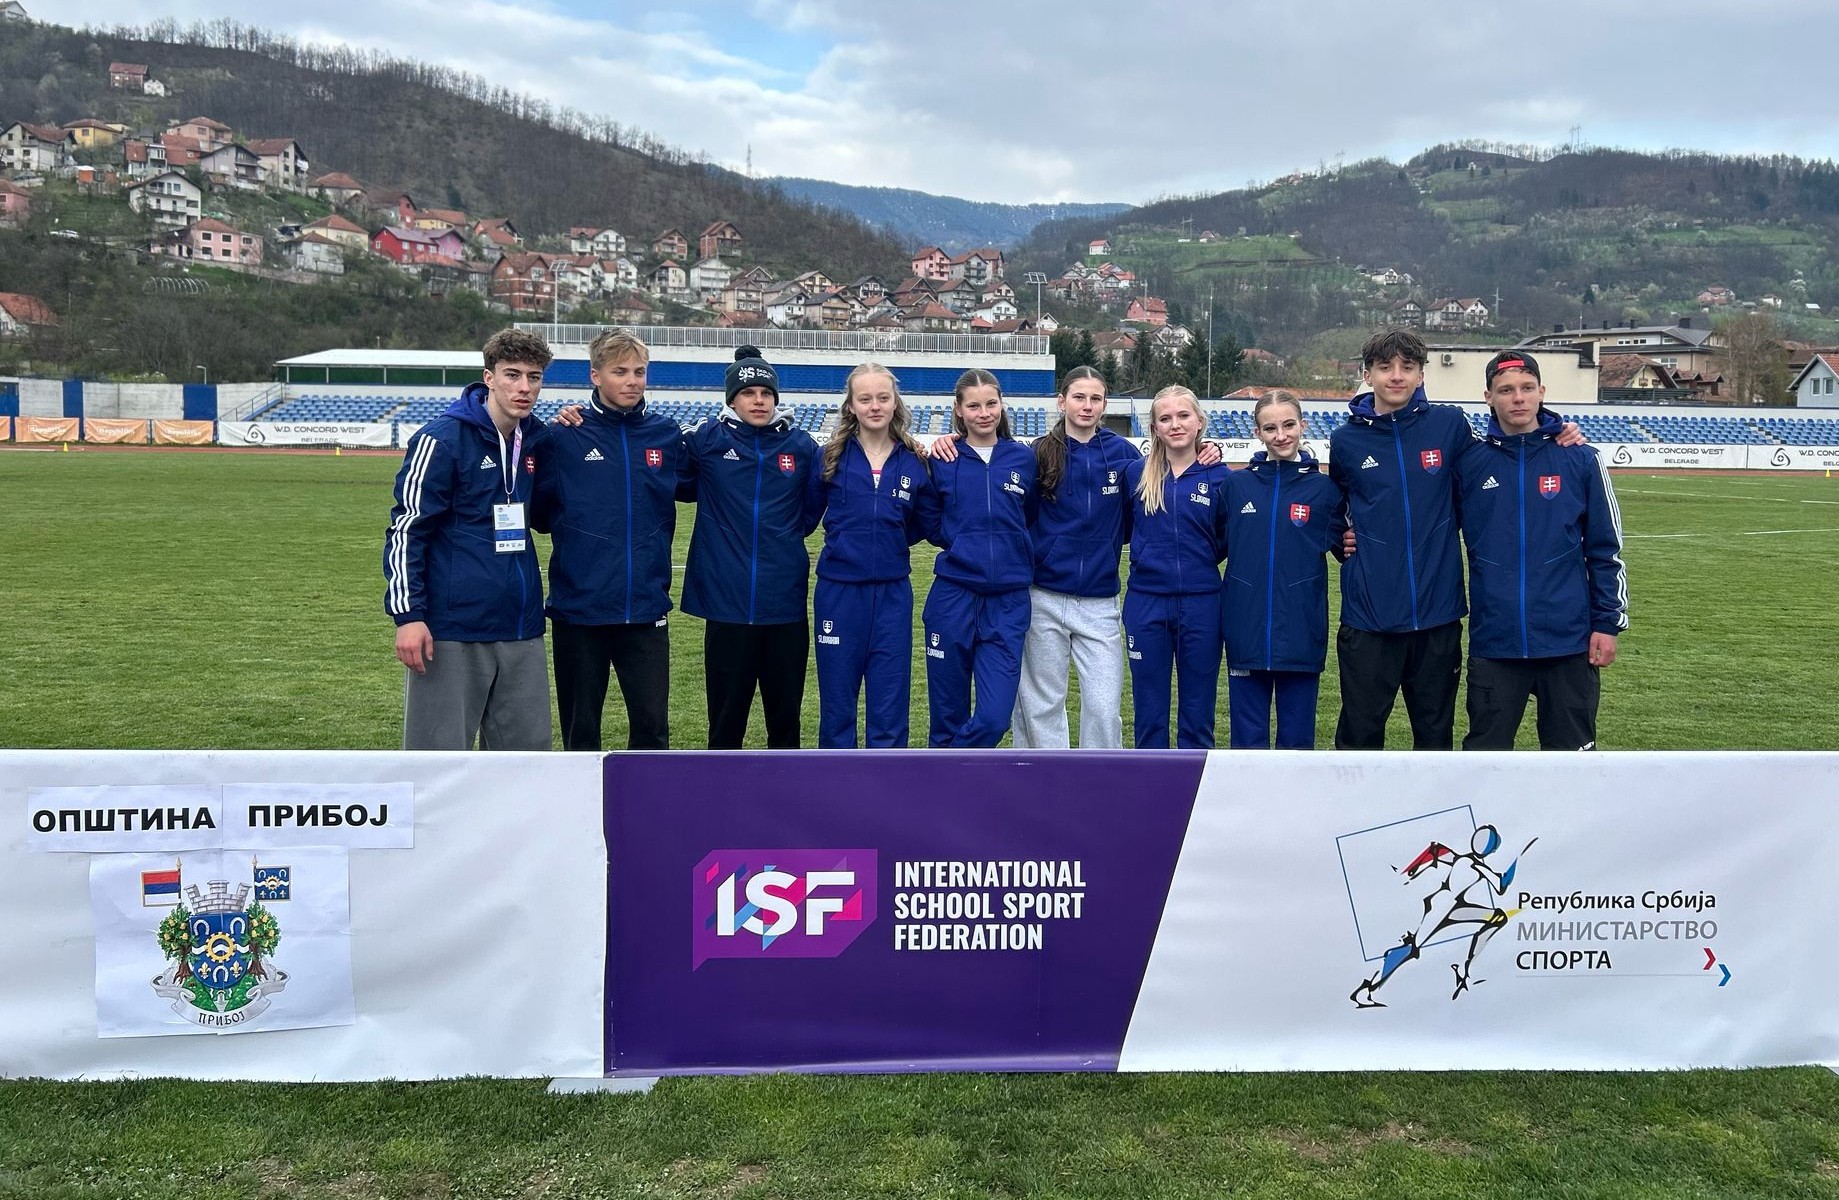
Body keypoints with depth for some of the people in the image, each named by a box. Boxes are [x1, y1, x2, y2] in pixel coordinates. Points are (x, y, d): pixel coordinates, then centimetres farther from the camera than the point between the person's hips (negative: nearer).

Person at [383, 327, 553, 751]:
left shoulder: (536, 440, 9)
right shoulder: (442, 440, -9)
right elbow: (406, 530, -9)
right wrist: (407, 614, -14)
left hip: (520, 628, 6)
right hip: (452, 628, -6)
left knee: (527, 747, 10)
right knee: (439, 749, 2)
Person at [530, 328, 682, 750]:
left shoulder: (666, 434, 3)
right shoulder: (565, 436, -4)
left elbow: (687, 487, 18)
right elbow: (538, 512, 2)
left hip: (647, 608, 2)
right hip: (579, 607, -2)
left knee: (652, 724, 7)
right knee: (580, 727, 11)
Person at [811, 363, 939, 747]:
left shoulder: (914, 463, 2)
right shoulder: (832, 457, -2)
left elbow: (930, 524, 10)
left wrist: (888, 540, 1)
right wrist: (849, 541, -1)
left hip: (892, 594, 1)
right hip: (838, 591, -1)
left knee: (890, 706, 5)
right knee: (836, 705, 8)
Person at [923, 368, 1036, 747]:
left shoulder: (1023, 458, 5)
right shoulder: (943, 460, 2)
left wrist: (1011, 551, 4)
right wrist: (958, 542, -1)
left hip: (1008, 602, 1)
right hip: (953, 596, 0)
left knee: (994, 718, -8)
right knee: (948, 718, 7)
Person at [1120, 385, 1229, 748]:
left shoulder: (1218, 477, -1)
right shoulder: (1136, 473, 1)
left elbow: (1228, 542, 8)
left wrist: (1199, 559, -2)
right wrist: (1148, 555, 1)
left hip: (1201, 605, 0)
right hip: (1146, 604, 1)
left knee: (1197, 714, 8)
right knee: (1149, 714, 8)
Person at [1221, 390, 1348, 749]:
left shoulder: (1325, 488, 2)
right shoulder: (1236, 485, 5)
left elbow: (1343, 547, 12)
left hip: (1300, 634, -1)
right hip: (1246, 632, 1)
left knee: (1297, 741, 7)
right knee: (1248, 740, 7)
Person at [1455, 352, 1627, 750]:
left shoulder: (1580, 460, 0)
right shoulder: (1469, 462, 1)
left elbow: (1606, 549, 3)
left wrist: (1608, 622, 0)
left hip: (1569, 640, 0)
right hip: (1493, 641, 0)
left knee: (1572, 747, 10)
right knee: (1485, 749, 9)